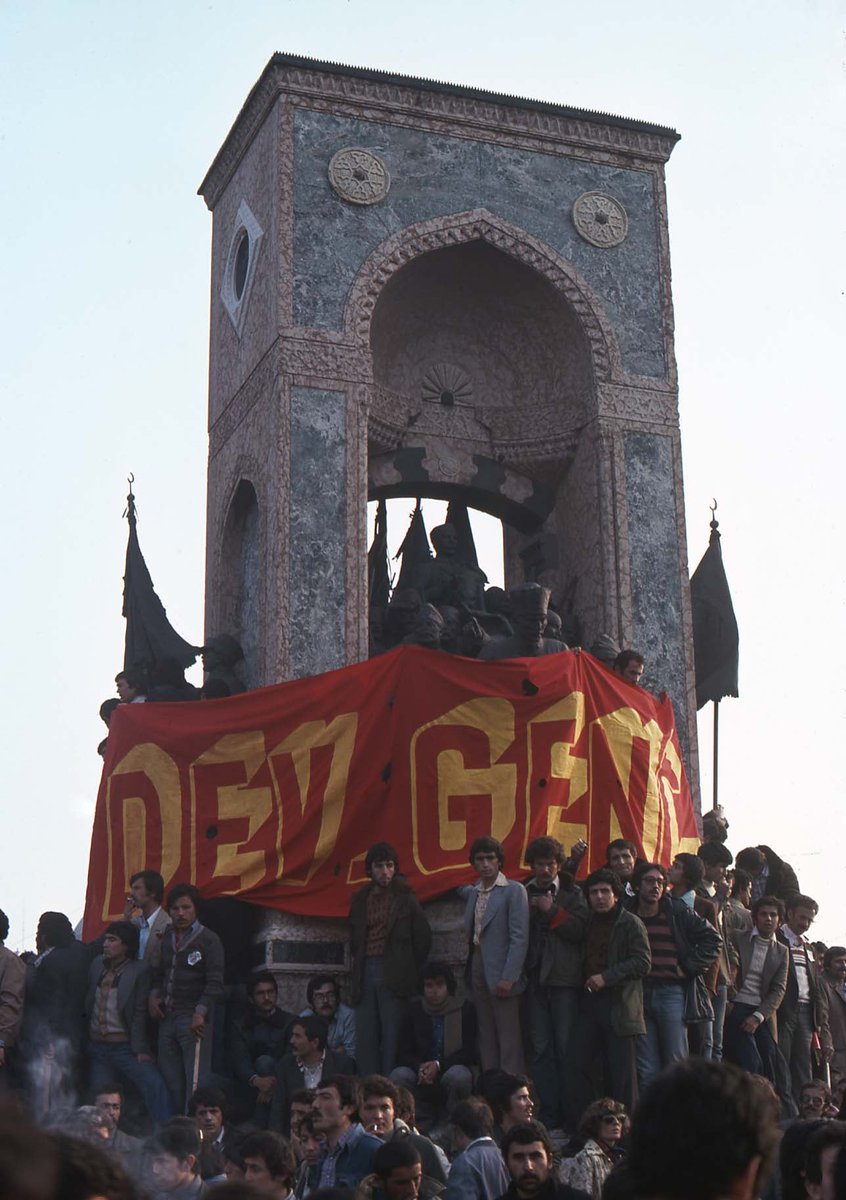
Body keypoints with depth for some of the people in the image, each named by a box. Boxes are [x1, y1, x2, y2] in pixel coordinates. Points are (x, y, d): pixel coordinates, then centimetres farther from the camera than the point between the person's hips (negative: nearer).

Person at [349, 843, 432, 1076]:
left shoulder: (405, 898, 2)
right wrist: (359, 965, 12)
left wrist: (408, 970, 4)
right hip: (365, 973, 4)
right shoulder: (360, 900, 13)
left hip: (393, 976, -4)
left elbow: (423, 937, 4)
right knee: (365, 1038, 2)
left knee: (391, 1037, -5)